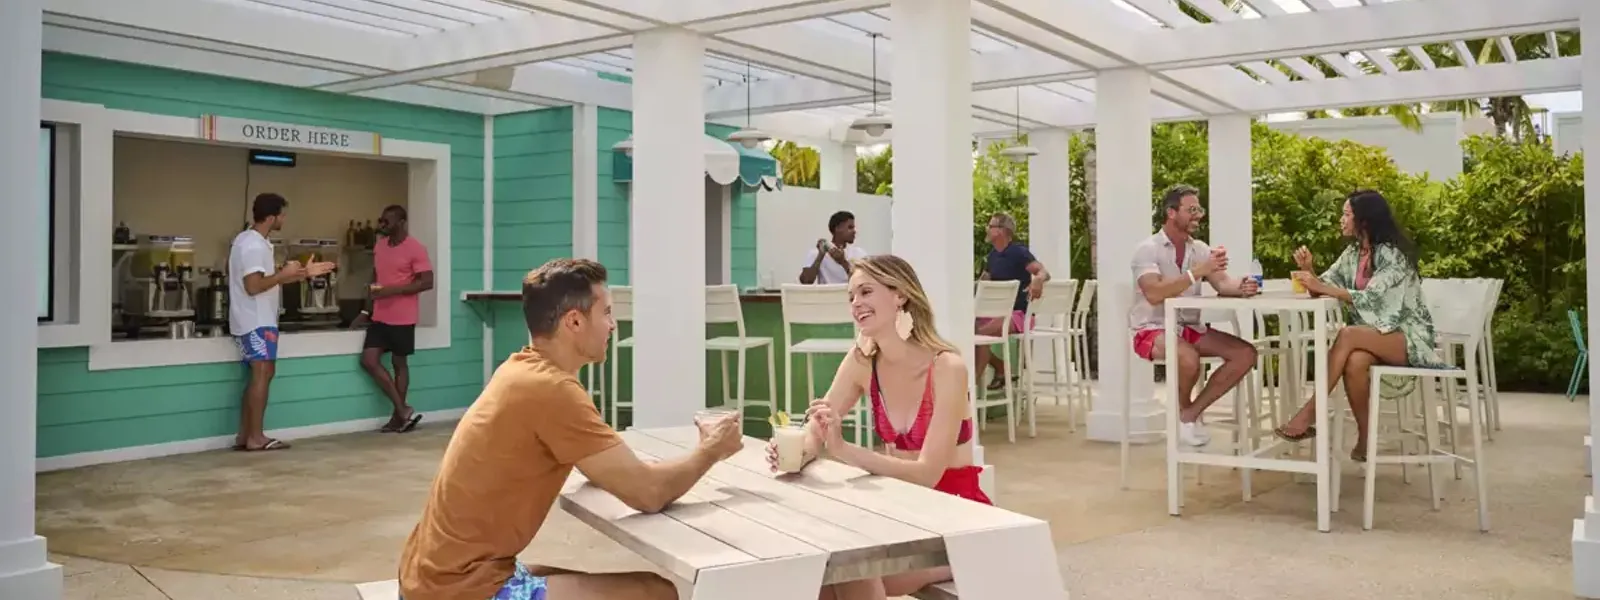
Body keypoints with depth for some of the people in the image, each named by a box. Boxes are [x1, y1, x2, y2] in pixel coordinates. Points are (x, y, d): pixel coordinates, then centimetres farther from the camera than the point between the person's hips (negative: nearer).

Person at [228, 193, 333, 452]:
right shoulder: (254, 245, -18)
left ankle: (244, 435, 13)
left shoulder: (249, 240, 16)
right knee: (262, 374, -8)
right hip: (257, 322, -11)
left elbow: (266, 279, 20)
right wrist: (284, 274, -16)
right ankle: (256, 438, -5)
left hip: (254, 320, 11)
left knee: (258, 376, 12)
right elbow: (254, 286, -26)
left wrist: (304, 273, 16)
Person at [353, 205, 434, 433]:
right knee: (369, 360, -1)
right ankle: (404, 410, 4)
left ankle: (398, 415, 14)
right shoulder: (379, 246, 11)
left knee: (399, 363, 3)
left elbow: (427, 282, -16)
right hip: (379, 316, 7)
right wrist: (367, 311, 15)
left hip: (402, 318, -7)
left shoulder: (416, 249, -11)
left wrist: (393, 290, -23)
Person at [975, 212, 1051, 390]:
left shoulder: (1018, 252, -11)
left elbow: (1044, 273, -23)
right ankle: (1002, 370, 6)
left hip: (1018, 313, -8)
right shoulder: (992, 256, 12)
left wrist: (1037, 280, -46)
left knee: (981, 333, -29)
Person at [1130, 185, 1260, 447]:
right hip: (1153, 329, -7)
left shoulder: (1200, 248, 8)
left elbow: (1222, 284, -5)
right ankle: (1181, 410, -3)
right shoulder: (1148, 249, -11)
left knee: (1246, 354, -10)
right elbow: (1154, 294, -27)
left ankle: (1191, 412, -2)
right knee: (1189, 358, -36)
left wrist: (1241, 287, -28)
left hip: (1190, 327, 7)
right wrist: (1197, 272, -33)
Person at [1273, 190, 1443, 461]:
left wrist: (1323, 287, -31)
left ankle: (1310, 413, -31)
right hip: (1373, 335, 5)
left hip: (1408, 336, -5)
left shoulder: (1393, 254, -14)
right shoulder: (1353, 252, 10)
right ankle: (1365, 438, -20)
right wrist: (1309, 270, -15)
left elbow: (1370, 298, -25)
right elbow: (1323, 288, 5)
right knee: (1354, 361, -32)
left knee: (1347, 335, -34)